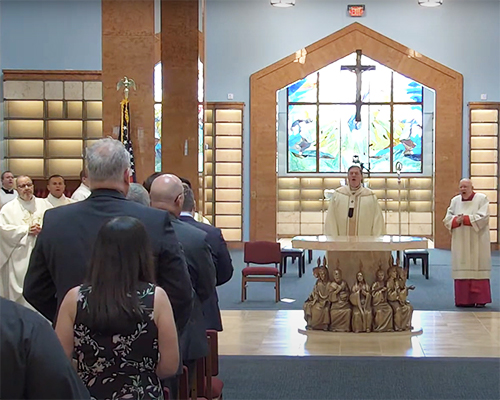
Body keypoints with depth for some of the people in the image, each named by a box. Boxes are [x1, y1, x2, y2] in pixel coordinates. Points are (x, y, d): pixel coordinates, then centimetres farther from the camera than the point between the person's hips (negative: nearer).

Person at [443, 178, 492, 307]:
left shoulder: (481, 199, -1)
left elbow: (483, 217, -13)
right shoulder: (455, 201, 11)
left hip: (477, 243, -4)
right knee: (462, 269, 1)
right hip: (460, 243, 4)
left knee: (478, 268, -4)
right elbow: (447, 219, 6)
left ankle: (480, 299, 0)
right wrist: (456, 220, -15)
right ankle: (464, 299, 4)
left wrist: (465, 218, -16)